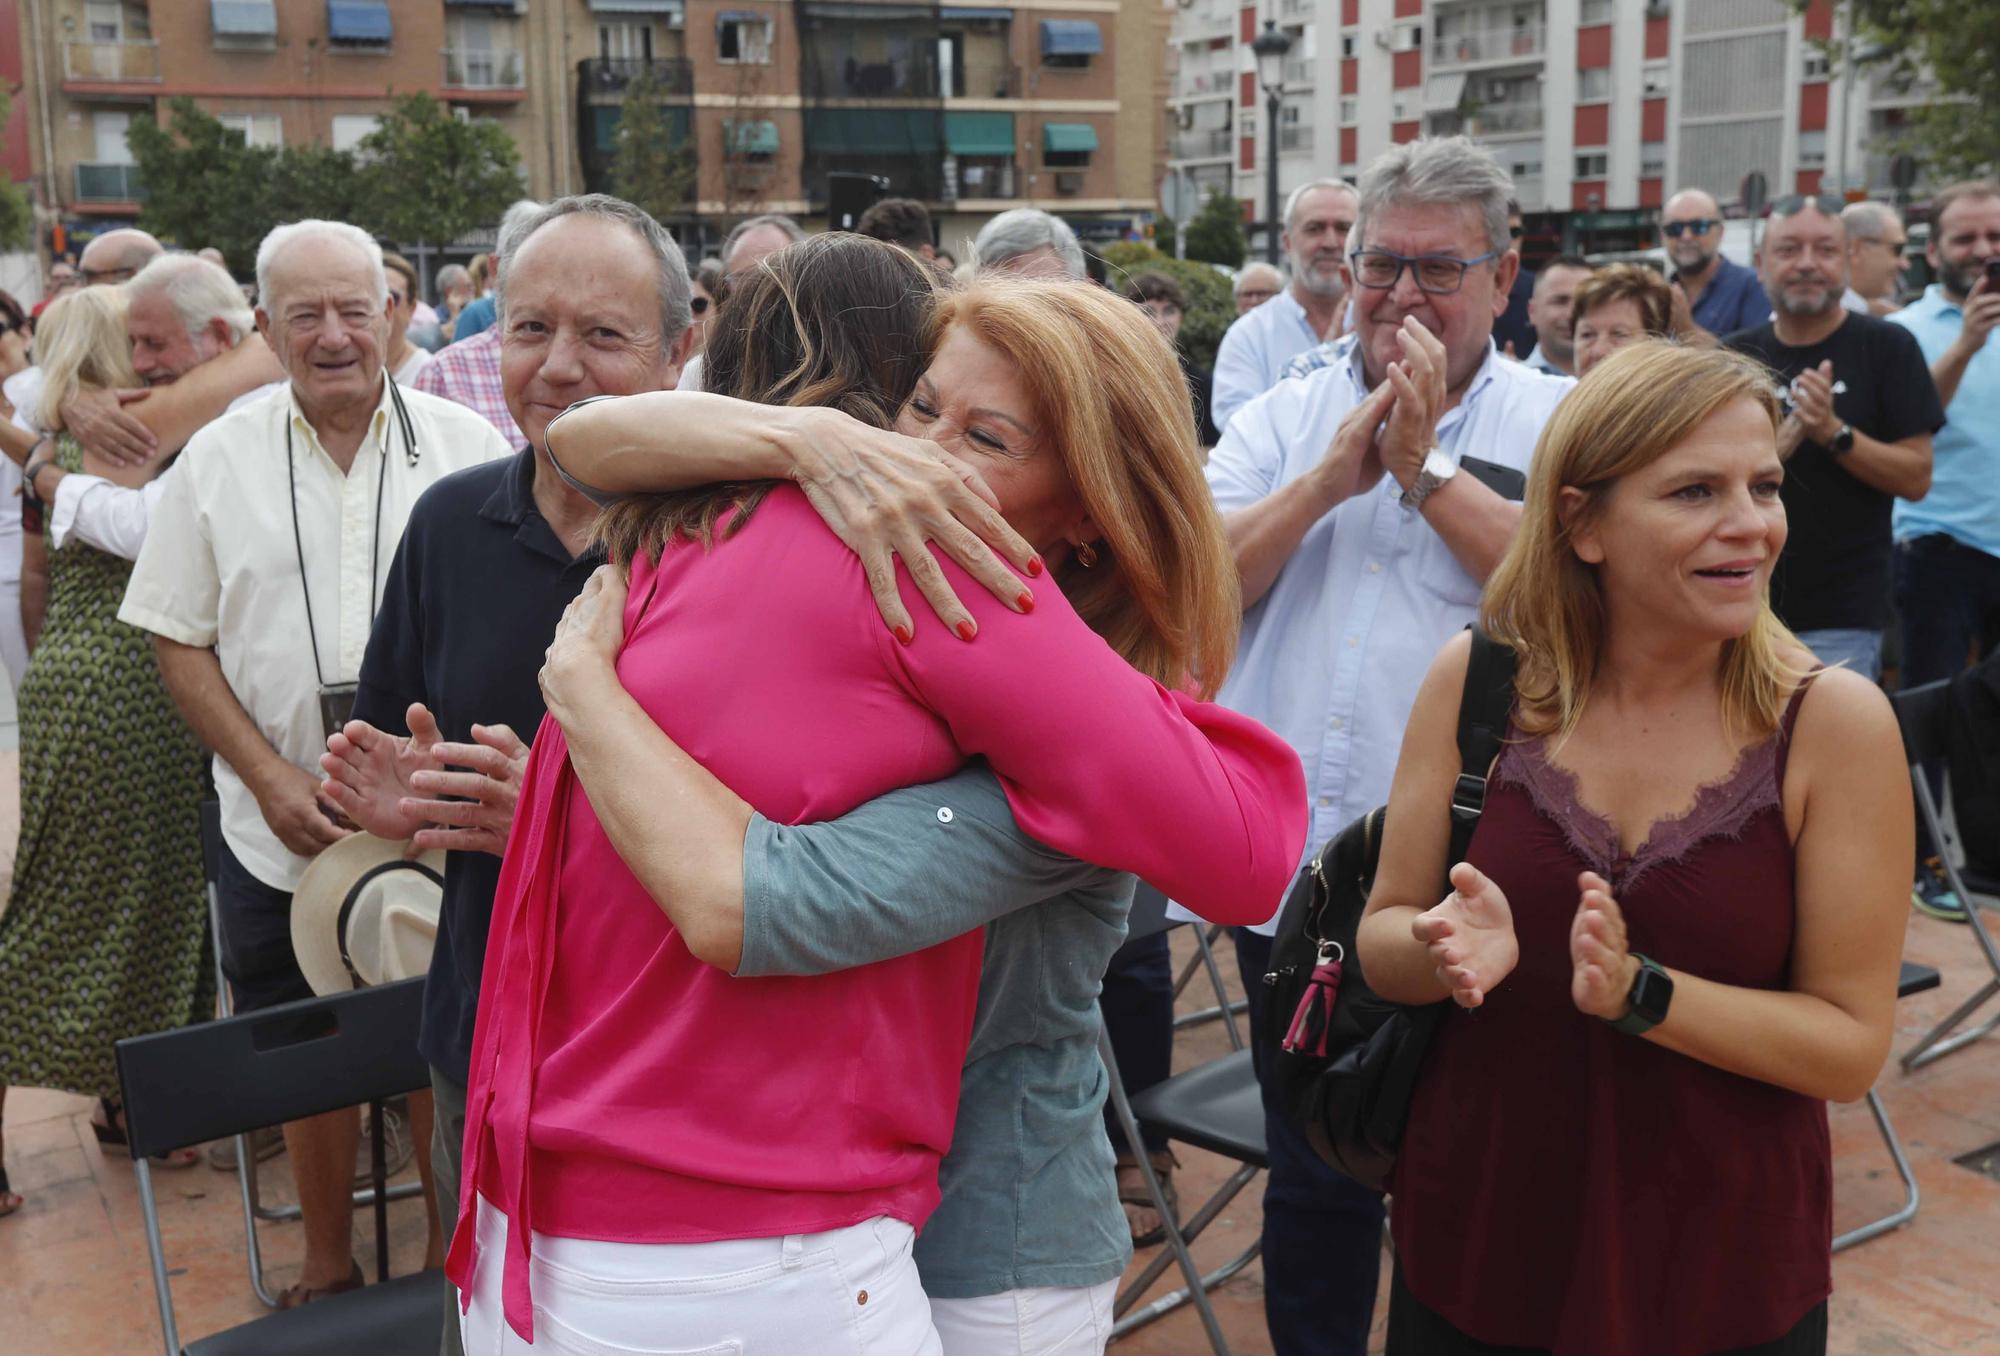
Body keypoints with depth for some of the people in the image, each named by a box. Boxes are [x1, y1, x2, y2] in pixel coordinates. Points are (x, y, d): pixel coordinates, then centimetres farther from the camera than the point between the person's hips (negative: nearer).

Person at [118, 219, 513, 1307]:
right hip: (281, 832, 2)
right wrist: (271, 778, -7)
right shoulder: (218, 461, 2)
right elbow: (180, 641, 4)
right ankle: (327, 1265, 35)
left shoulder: (468, 446, -1)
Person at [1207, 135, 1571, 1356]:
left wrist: (1423, 466, -15)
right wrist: (1333, 477, -12)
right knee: (1313, 1181, 19)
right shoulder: (1284, 418, 10)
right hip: (1295, 865, 3)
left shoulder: (1557, 421, 2)